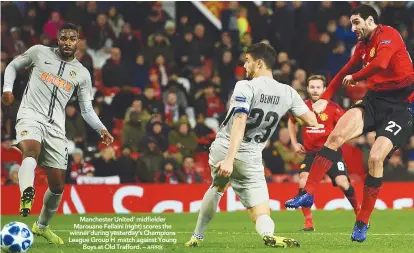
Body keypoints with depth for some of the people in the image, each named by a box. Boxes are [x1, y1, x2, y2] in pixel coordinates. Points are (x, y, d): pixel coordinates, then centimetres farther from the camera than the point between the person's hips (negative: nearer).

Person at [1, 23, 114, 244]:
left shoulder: (82, 74, 12)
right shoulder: (39, 52, 7)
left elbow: (87, 110, 14)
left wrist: (101, 129, -2)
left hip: (56, 126, 4)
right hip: (31, 116, -4)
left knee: (58, 185, 6)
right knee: (31, 151, -38)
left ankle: (42, 226, 31)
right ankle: (26, 200, -64)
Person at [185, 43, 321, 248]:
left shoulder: (245, 87, -9)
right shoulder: (287, 93, 3)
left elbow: (239, 122, -22)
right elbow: (312, 121, 9)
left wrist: (229, 159, -30)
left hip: (222, 151, -1)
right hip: (250, 159, 1)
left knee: (217, 187, 32)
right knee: (261, 215, 1)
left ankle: (197, 236, 39)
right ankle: (268, 234, -36)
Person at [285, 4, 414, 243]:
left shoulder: (388, 35, -12)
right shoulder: (363, 44, 14)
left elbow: (380, 63, -29)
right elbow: (347, 71, 27)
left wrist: (354, 77, -12)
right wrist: (325, 99, 20)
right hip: (374, 100, 7)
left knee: (375, 157, -19)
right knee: (336, 135, -14)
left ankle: (363, 223, -6)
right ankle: (308, 194, -12)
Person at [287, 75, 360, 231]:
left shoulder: (333, 108, -9)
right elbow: (291, 122, 21)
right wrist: (294, 143, 15)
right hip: (311, 153, 2)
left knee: (342, 182, -14)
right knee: (303, 183, -16)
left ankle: (359, 213, 11)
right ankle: (308, 222, -7)